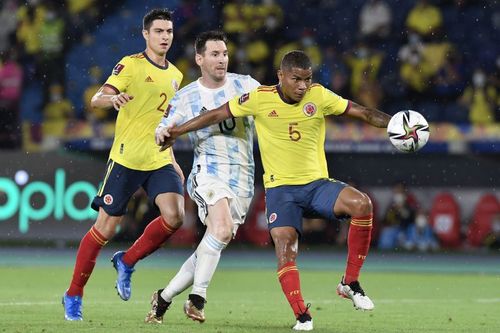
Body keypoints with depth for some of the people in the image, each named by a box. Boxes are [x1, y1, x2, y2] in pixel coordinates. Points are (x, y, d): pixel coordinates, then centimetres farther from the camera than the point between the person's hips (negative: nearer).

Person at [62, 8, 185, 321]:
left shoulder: (175, 75, 14)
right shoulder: (131, 65, -6)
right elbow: (96, 99, -15)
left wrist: (172, 160, 22)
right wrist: (113, 98, -37)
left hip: (160, 160, 5)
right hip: (127, 159, -5)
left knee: (175, 216, -16)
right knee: (106, 227, -2)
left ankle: (127, 262, 8)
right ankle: (74, 295, 12)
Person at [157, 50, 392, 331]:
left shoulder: (319, 96, -2)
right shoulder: (260, 98, -5)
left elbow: (364, 113, 0)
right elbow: (217, 115, 5)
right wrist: (175, 132, 10)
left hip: (317, 184, 1)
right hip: (280, 188, -1)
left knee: (362, 204, -26)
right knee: (285, 250, -21)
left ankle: (350, 283, -13)